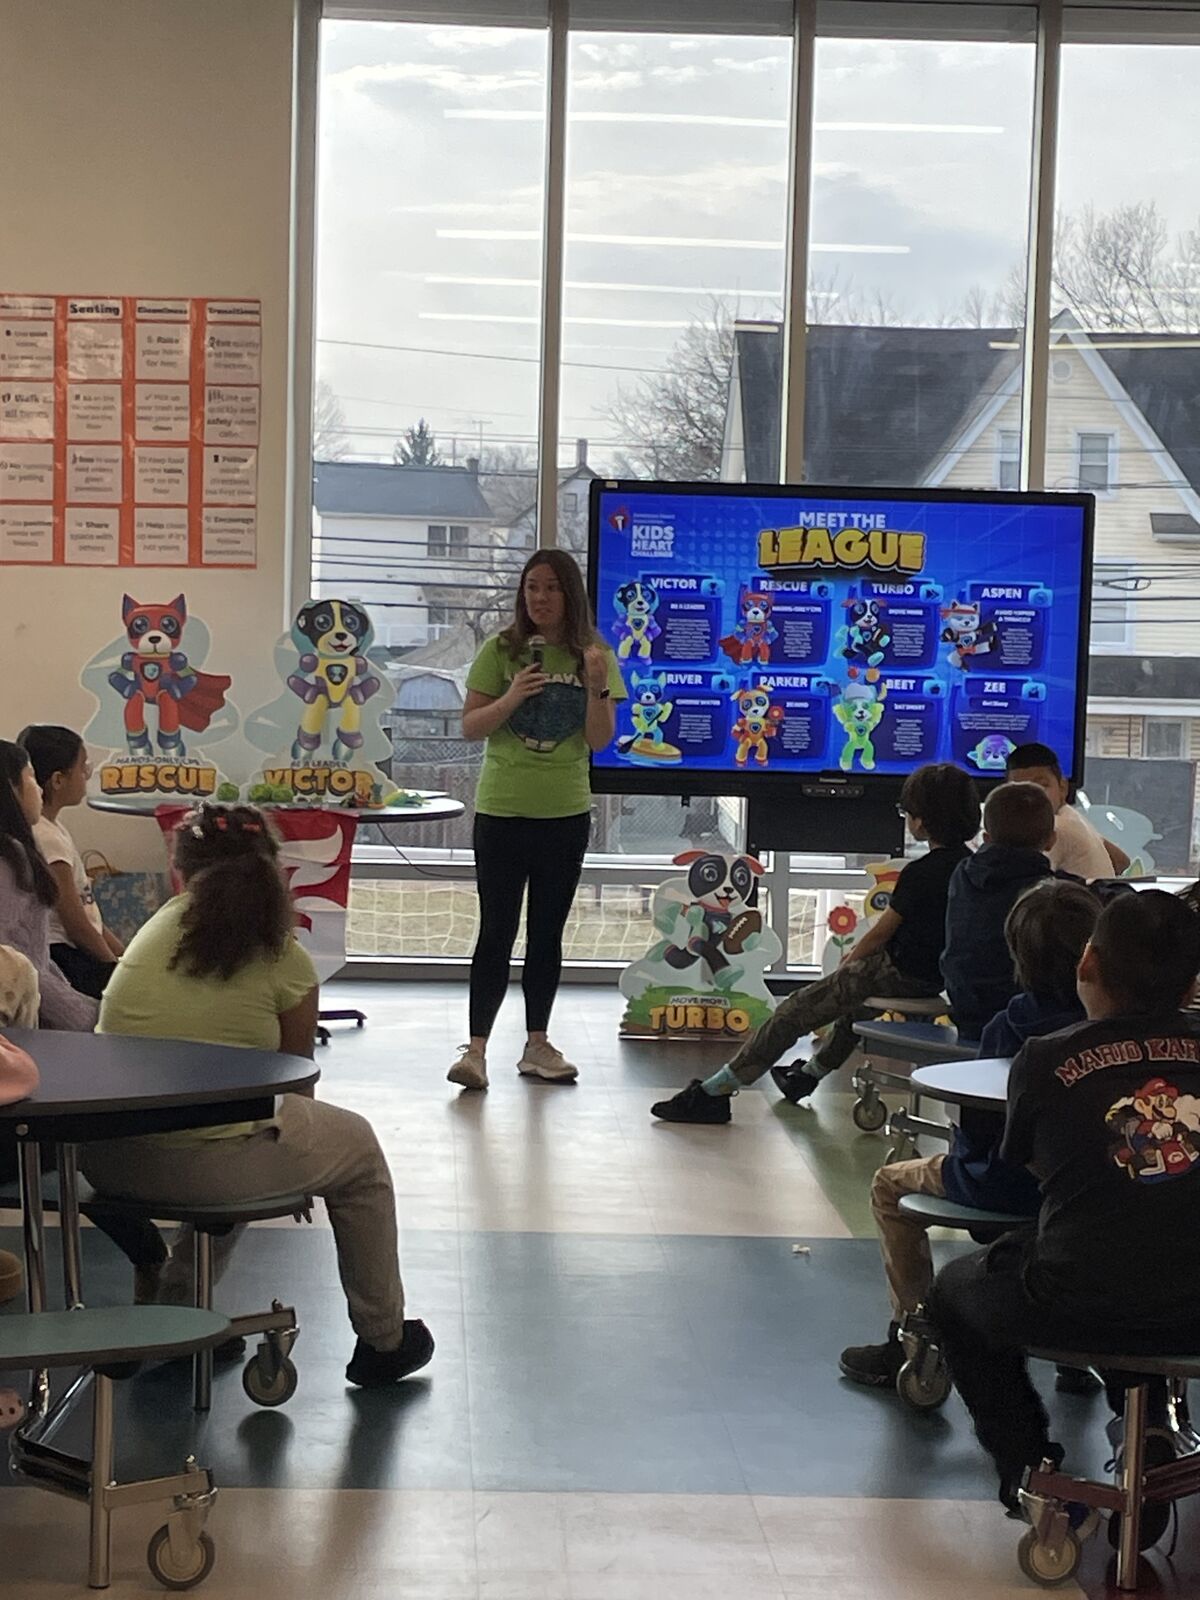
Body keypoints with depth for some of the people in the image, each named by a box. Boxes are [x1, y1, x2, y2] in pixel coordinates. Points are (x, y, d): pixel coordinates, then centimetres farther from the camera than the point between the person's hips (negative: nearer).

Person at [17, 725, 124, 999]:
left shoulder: (52, 829, 14)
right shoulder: (48, 839, -17)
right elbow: (76, 924, -15)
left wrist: (123, 954, 11)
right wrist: (115, 966, -5)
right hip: (65, 960, -10)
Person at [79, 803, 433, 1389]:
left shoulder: (161, 926, 7)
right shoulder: (286, 962, -3)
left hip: (105, 1159, 5)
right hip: (205, 1164, -5)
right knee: (357, 1148, 22)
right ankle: (382, 1341, 34)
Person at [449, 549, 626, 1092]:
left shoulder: (594, 657, 2)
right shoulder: (500, 651, -2)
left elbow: (601, 740, -3)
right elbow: (469, 726, -3)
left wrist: (595, 687, -19)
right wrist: (511, 698, -19)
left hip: (566, 813, 2)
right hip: (501, 810, -2)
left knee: (547, 933, 11)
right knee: (497, 931, -5)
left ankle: (537, 1045, 19)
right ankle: (476, 1048, -5)